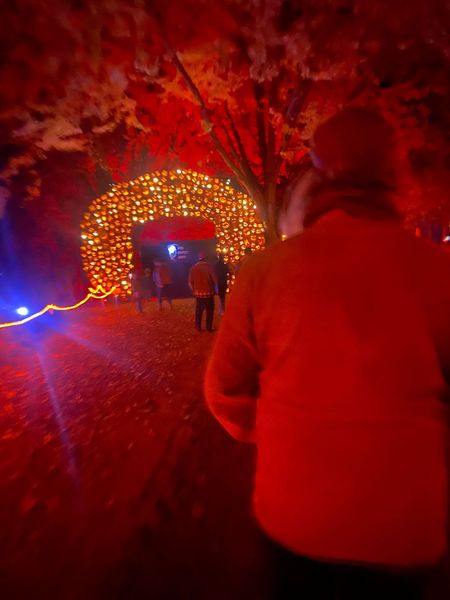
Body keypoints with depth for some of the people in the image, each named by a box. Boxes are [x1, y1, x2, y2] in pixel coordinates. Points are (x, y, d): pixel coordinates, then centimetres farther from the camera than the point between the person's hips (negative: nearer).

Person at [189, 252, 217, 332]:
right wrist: (213, 289, 8)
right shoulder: (209, 267, -11)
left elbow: (190, 282, 1)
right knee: (209, 311, 9)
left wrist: (194, 291, 15)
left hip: (198, 293, 3)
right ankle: (209, 327, 11)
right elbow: (215, 280, -11)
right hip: (208, 293, -3)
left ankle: (198, 327, 20)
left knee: (198, 311, 14)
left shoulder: (193, 268, -1)